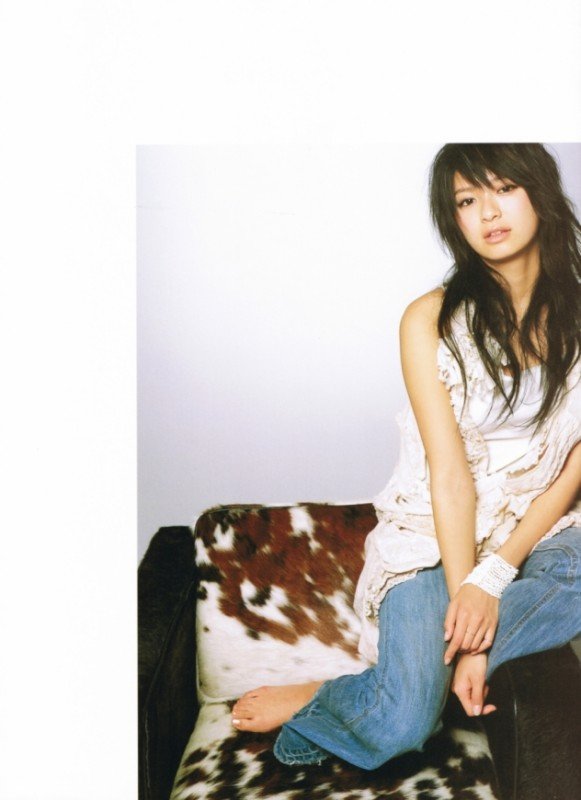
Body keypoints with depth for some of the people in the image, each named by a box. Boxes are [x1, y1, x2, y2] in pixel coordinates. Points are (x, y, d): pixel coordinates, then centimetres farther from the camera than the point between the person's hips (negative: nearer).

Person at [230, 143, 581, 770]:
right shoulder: (431, 320, -6)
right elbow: (449, 473, -13)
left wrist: (494, 576, -16)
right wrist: (467, 613, -20)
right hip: (436, 534, -3)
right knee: (405, 725, -28)